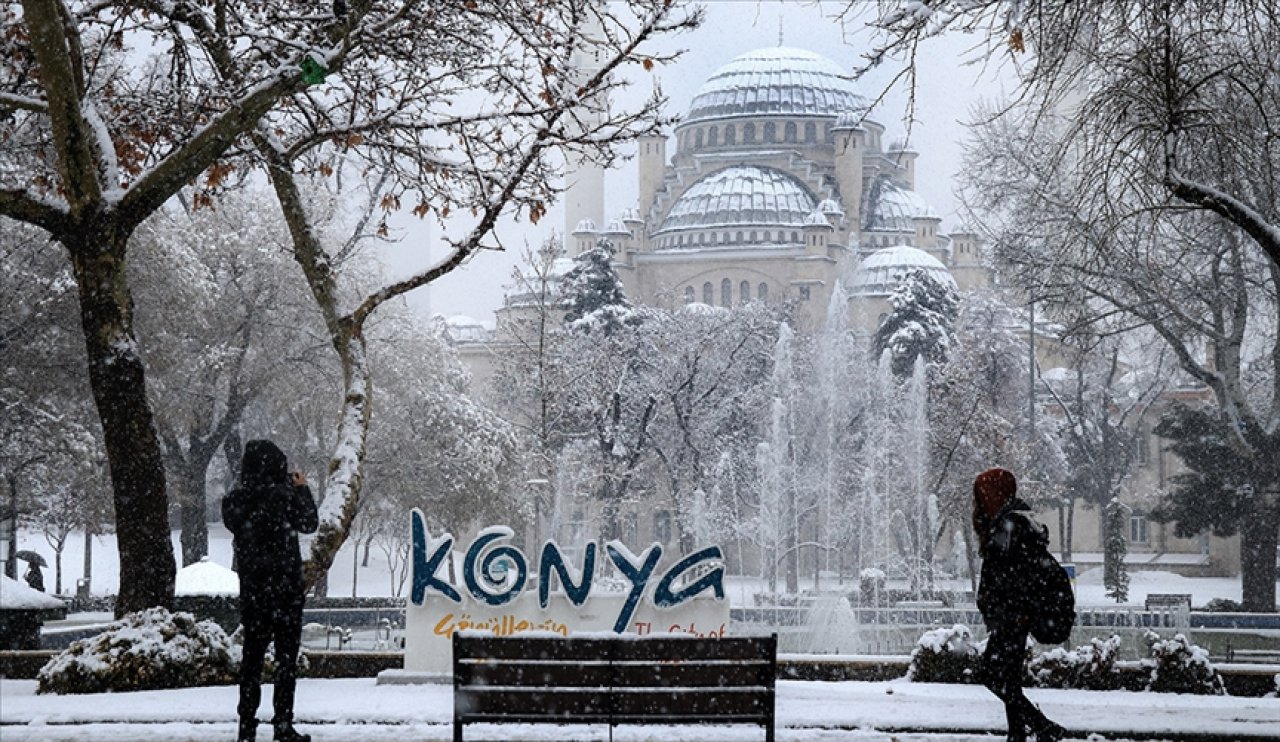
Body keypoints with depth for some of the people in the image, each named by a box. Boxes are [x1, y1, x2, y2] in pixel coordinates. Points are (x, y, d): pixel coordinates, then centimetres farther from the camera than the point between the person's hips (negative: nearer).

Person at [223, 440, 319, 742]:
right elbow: (309, 524, -2)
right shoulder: (282, 496, -15)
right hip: (284, 587, -4)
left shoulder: (234, 502, -2)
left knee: (252, 655, 12)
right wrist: (302, 489, 11)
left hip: (251, 589, 4)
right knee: (286, 657, 3)